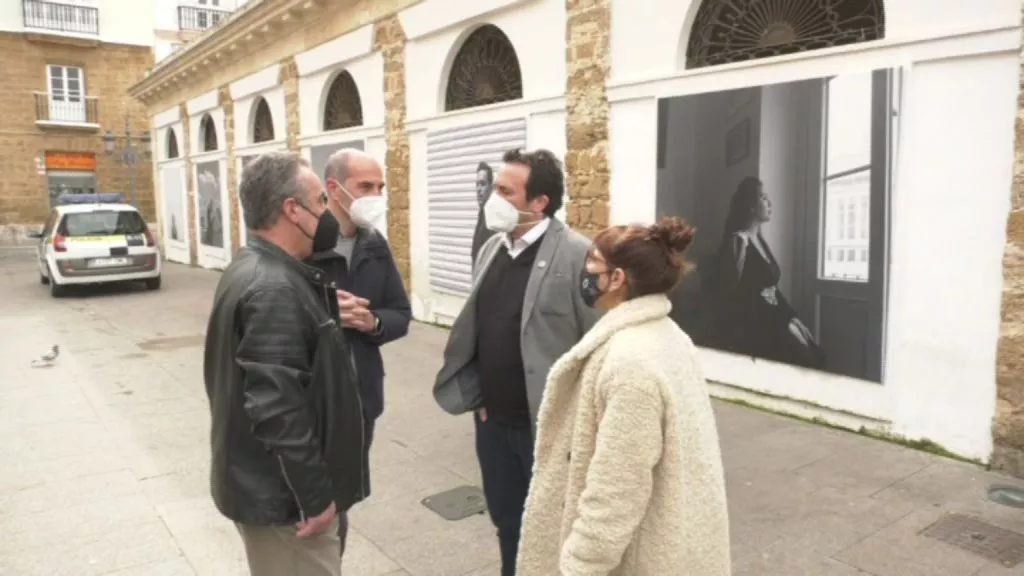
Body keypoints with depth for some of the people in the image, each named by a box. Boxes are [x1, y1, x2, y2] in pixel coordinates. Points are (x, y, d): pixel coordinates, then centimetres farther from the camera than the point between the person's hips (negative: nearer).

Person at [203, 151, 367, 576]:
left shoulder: (252, 268, 9)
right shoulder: (275, 290, -25)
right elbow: (278, 410, -29)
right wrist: (317, 496, -21)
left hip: (262, 481, 10)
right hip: (283, 493, -10)